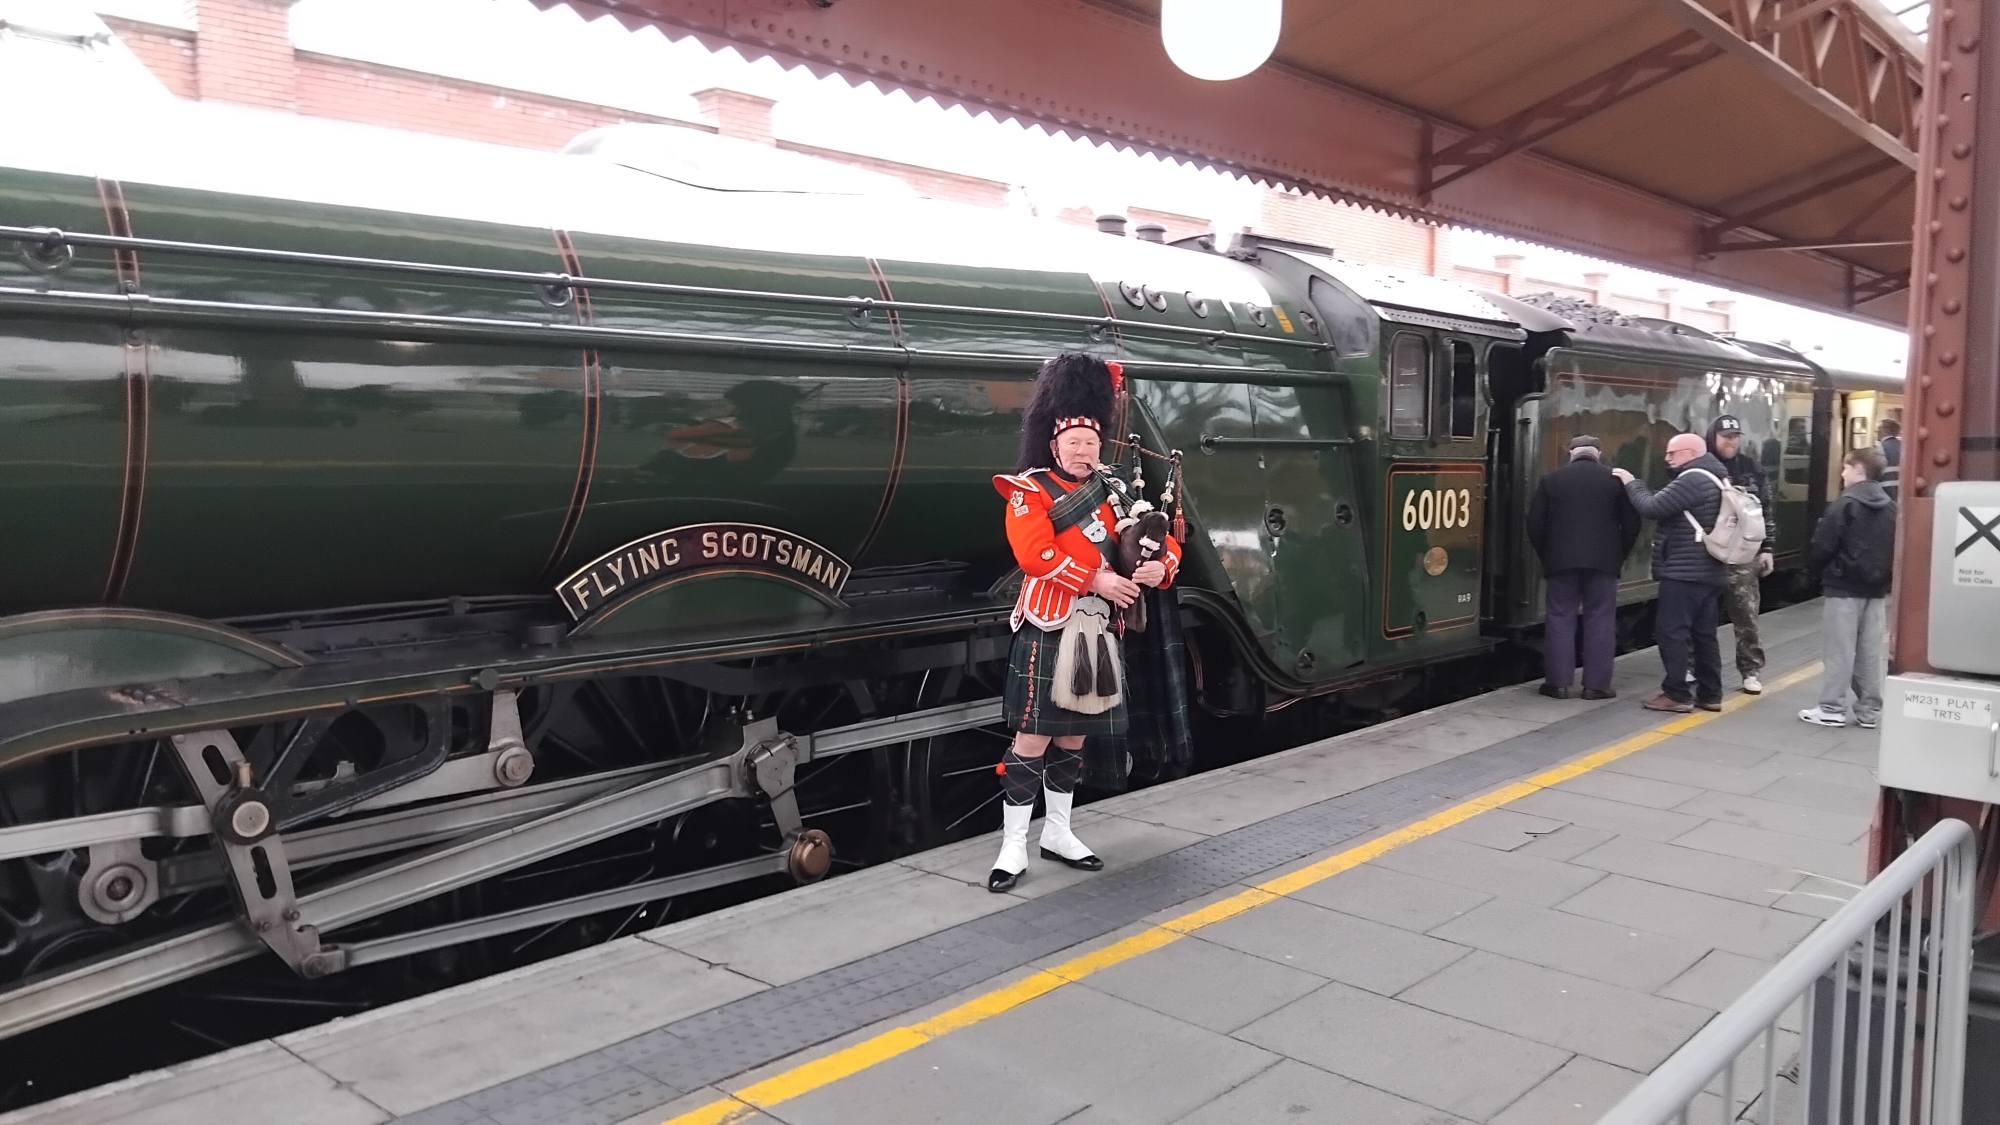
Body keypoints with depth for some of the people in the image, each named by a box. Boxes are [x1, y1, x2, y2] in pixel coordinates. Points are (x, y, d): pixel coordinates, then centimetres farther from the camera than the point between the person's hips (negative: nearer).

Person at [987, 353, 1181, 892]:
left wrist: (1159, 568, -10)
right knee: (1032, 739, -5)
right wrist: (1097, 580, -18)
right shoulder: (1029, 491, -4)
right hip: (1048, 630, -6)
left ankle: (1058, 834, 26)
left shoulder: (1112, 493, 14)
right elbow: (1035, 554, -19)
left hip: (1097, 631, 6)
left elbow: (1166, 543, 14)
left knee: (1072, 738, 14)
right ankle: (1014, 847, 1)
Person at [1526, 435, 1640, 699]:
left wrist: (1546, 556, 13)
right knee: (1600, 621, 4)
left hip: (1562, 559, 1)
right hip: (1603, 560, -1)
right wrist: (1619, 556, 12)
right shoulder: (1616, 480, 2)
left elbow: (1535, 524, 3)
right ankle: (1596, 684, 3)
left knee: (1560, 619, 5)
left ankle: (1558, 683, 5)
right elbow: (1631, 524, 1)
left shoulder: (1551, 480, 4)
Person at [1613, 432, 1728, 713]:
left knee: (1670, 632, -6)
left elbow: (1653, 508, -18)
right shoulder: (1712, 479, 18)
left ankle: (1676, 694, -4)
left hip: (1683, 572, -10)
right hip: (1706, 572, 10)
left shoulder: (1692, 480, -16)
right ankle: (1710, 694, 15)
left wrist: (1631, 483, -6)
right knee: (1704, 634, 12)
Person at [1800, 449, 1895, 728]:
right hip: (1876, 588, 7)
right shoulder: (1891, 507, 9)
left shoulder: (1845, 504, -13)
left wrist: (1813, 568, 4)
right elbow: (1896, 550, 11)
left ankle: (1832, 709, 1)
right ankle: (1869, 711, 13)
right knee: (1870, 652, 9)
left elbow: (1823, 546, -13)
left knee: (1839, 649, -2)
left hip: (1844, 587, -7)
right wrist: (1885, 579, 17)